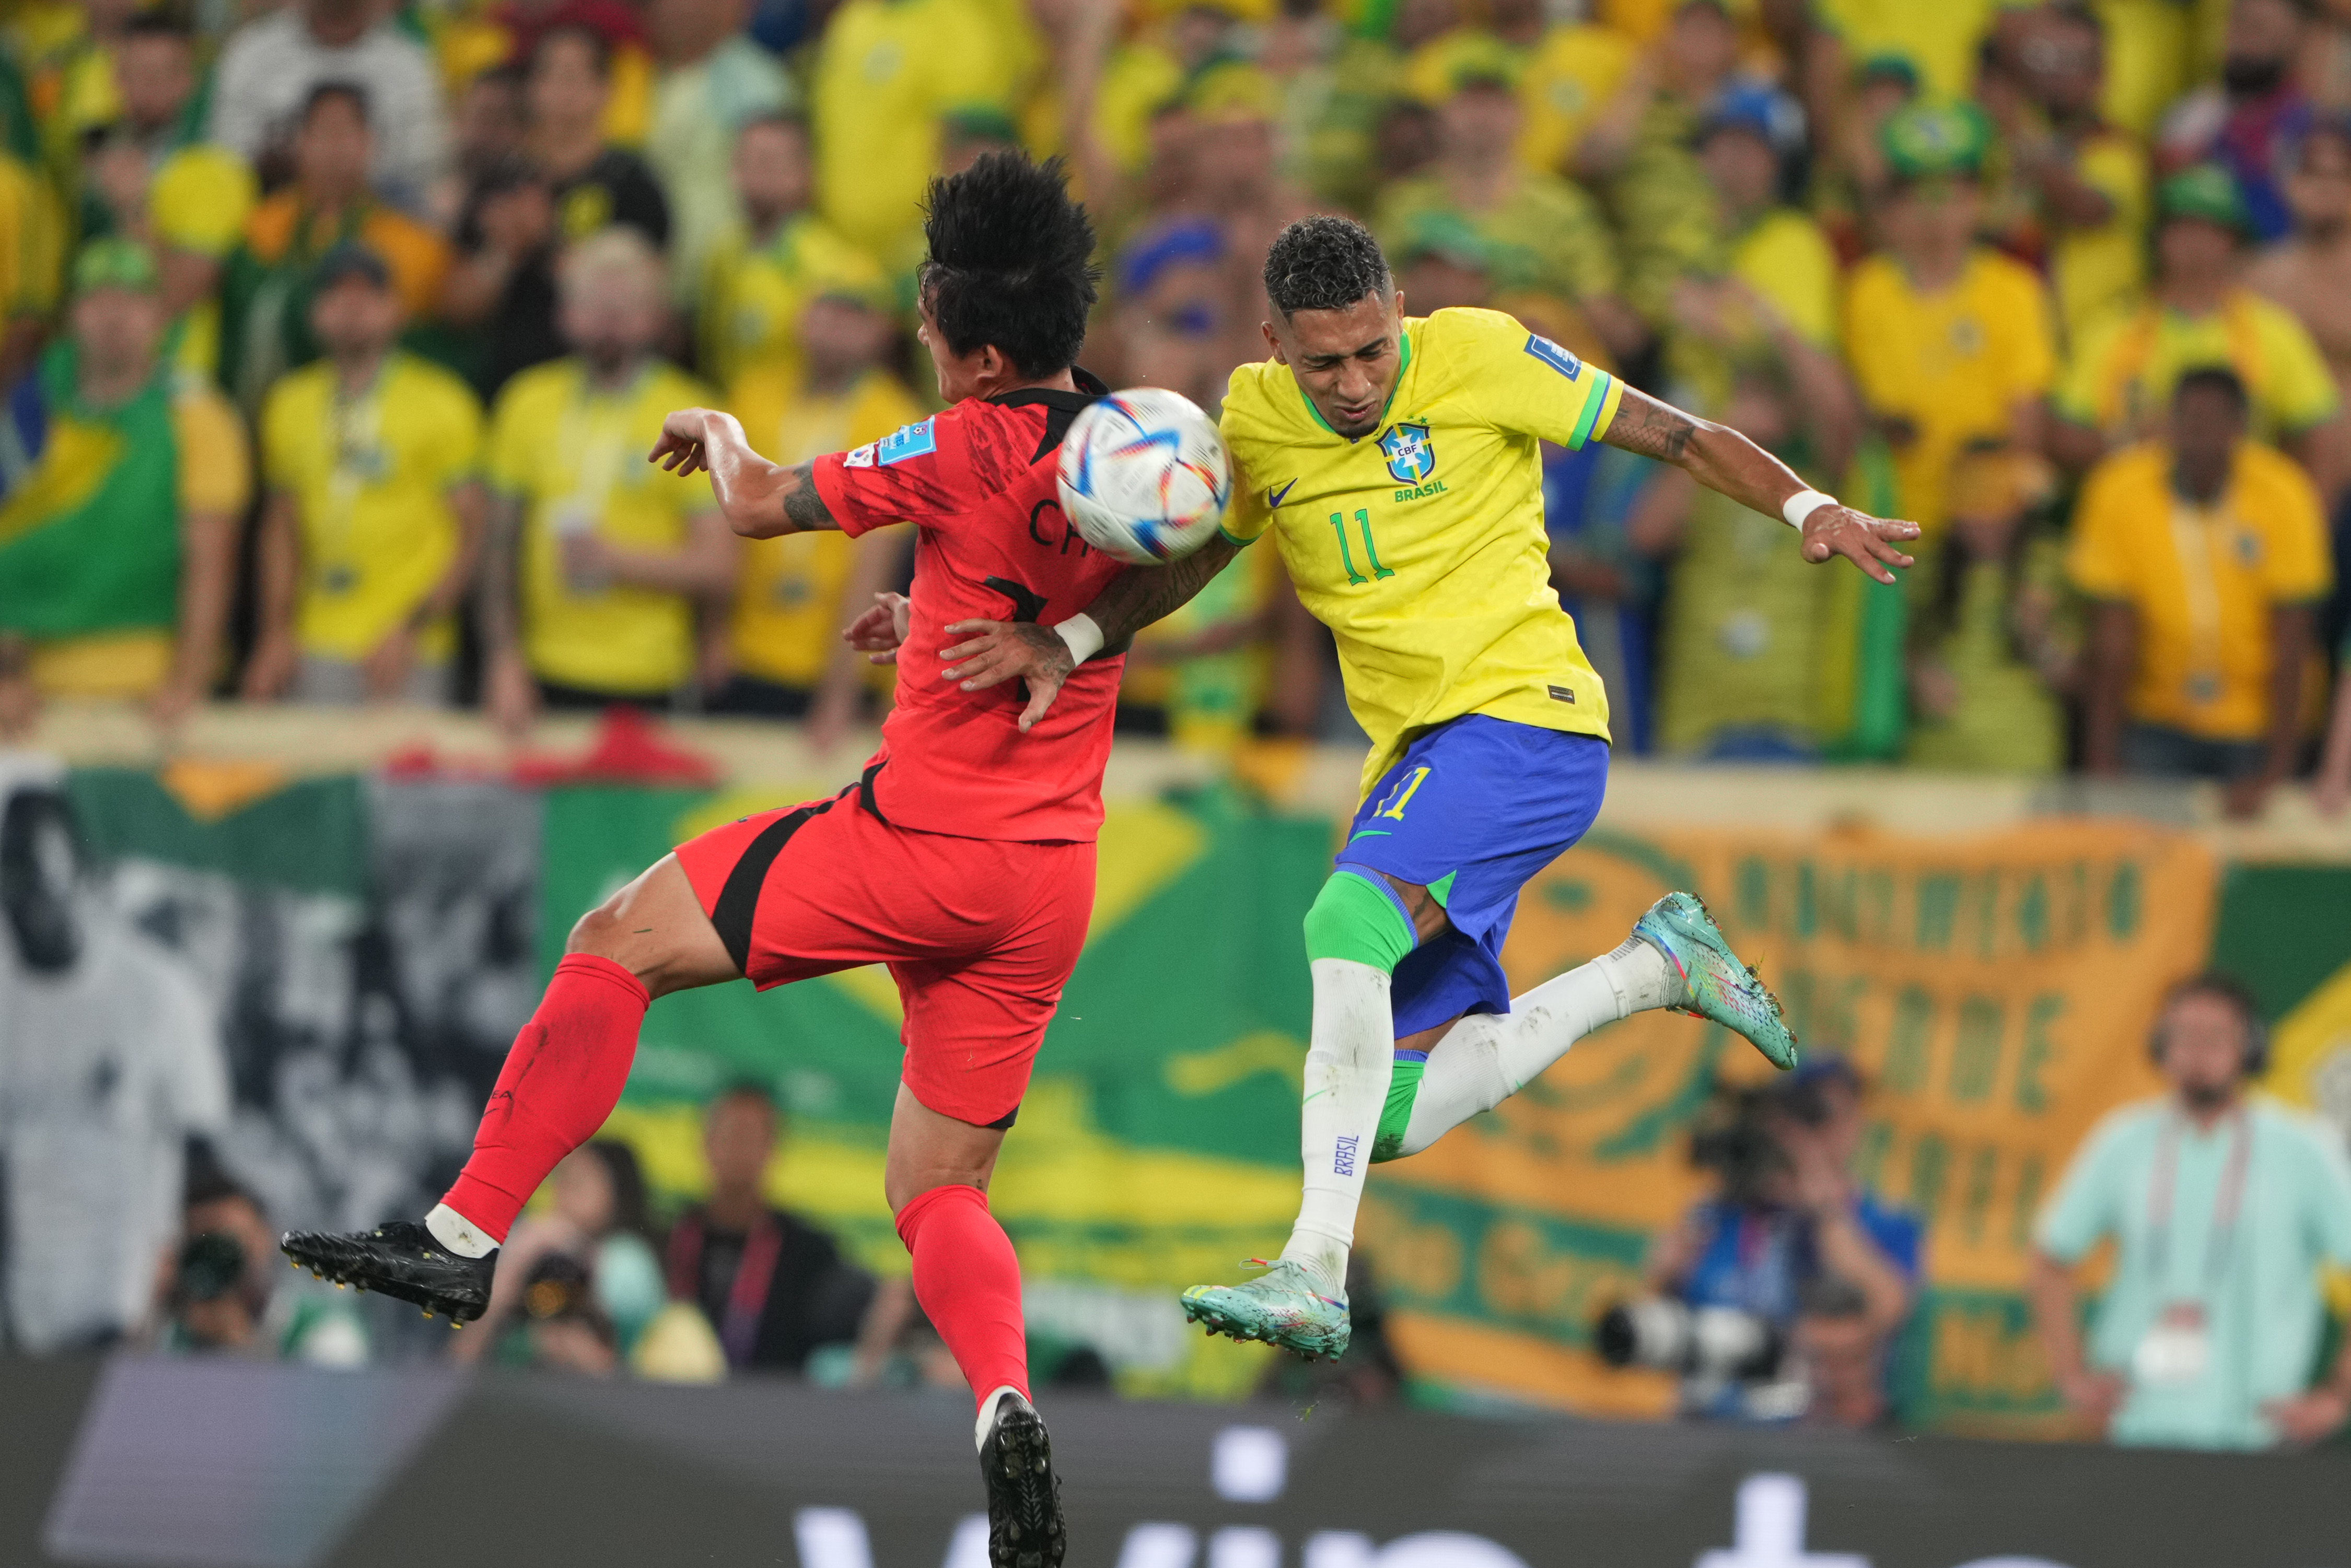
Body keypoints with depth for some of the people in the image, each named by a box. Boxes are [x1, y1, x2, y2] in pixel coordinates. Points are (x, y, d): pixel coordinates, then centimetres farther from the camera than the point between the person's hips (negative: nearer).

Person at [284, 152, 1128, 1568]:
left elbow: (763, 504, -4)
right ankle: (1005, 1400, -15)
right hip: (1054, 882, 7)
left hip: (918, 840, -7)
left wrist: (718, 430, 17)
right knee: (942, 1192, 14)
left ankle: (469, 1237, 6)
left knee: (617, 943, 9)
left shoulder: (972, 449, -14)